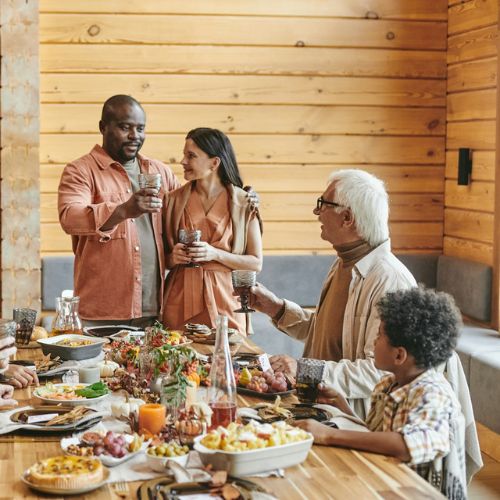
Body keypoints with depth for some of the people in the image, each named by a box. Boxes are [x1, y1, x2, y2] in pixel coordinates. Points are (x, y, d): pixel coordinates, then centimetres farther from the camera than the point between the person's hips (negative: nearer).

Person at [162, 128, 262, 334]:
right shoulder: (174, 200, 4)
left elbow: (256, 263, -2)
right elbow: (161, 258, 12)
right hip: (181, 299, 2)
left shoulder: (244, 204, -2)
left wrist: (215, 254, -14)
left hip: (223, 298, -1)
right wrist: (173, 257, -10)